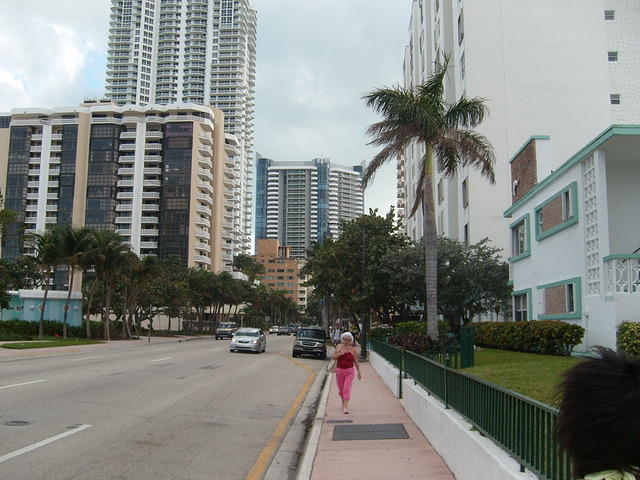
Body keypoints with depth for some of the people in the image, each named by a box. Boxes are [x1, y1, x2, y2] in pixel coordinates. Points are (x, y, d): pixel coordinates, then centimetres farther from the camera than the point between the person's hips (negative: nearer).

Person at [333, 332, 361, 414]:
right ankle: (343, 402, 39)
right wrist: (341, 353, -21)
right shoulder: (338, 346, 0)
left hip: (350, 371, -3)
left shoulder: (353, 349, -5)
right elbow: (334, 356, -6)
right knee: (341, 390, 13)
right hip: (339, 370, 3)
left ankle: (345, 407, -10)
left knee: (347, 389, -12)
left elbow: (356, 361, 2)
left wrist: (359, 372, 5)